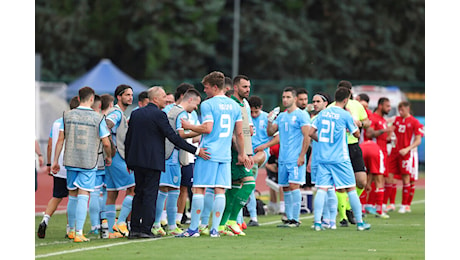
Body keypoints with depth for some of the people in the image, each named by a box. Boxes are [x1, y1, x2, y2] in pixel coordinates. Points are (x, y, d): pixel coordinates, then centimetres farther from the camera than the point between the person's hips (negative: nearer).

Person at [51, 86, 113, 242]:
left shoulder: (68, 116, 2)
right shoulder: (98, 118, -6)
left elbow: (60, 140, 2)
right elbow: (106, 143, -5)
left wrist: (55, 161, 7)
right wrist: (109, 158, 14)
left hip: (70, 161, 3)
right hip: (89, 163, -3)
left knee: (72, 196, 15)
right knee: (83, 196, -4)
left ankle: (71, 230, 26)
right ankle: (78, 232, -11)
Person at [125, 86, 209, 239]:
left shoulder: (136, 114, 10)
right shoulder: (159, 115, -11)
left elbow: (128, 139, 13)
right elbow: (173, 137, -14)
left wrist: (128, 161, 22)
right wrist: (196, 151, -11)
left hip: (136, 159, 7)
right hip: (153, 161, -7)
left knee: (139, 194, 12)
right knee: (150, 195, -3)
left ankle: (134, 229, 11)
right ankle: (145, 229, -5)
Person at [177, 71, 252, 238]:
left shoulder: (207, 105, -7)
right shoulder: (234, 105, 12)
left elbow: (207, 128, -16)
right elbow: (239, 133, 14)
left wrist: (188, 126, -2)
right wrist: (242, 154, 21)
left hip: (207, 153, -5)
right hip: (225, 155, 5)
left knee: (199, 189, -1)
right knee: (220, 191, 4)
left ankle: (194, 228, -1)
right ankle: (215, 229, 1)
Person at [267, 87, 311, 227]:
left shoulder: (301, 115, -5)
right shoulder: (281, 116, 16)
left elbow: (307, 137, -10)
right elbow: (270, 132, 13)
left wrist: (302, 156, -15)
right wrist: (270, 121, -5)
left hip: (295, 159, -7)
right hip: (283, 158, 7)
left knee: (293, 186, -12)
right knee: (285, 188, 6)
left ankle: (295, 219, -10)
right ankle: (289, 218, 12)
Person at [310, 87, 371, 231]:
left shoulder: (323, 113, 8)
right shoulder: (345, 115, -7)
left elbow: (311, 133, 9)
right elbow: (357, 134, 4)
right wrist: (353, 123, 19)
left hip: (322, 158, 4)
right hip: (340, 158, -4)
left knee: (322, 189, 0)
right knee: (351, 189, 5)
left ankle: (317, 222, -10)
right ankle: (360, 222, 9)